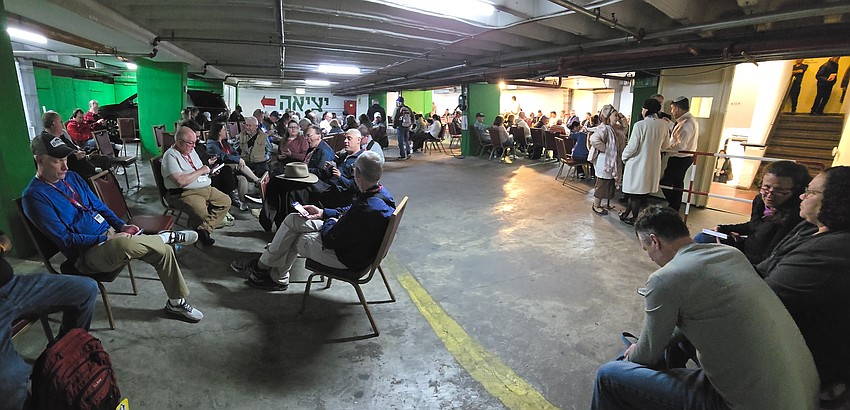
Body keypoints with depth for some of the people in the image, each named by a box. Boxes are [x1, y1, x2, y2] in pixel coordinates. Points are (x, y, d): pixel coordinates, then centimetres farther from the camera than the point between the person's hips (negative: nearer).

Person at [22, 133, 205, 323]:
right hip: (86, 254, -8)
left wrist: (122, 225, 2)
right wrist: (105, 239, -18)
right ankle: (166, 236, -12)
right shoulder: (35, 197, -11)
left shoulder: (71, 177, 11)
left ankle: (176, 303, 10)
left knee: (164, 250, -5)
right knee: (123, 243, -42)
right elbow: (65, 239, -15)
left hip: (110, 233, 8)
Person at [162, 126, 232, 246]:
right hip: (185, 193, -9)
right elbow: (181, 181, -24)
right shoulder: (170, 155, -11)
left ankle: (204, 228, -9)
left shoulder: (191, 150, 16)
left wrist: (207, 165, 11)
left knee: (226, 201, -7)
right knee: (202, 212, -33)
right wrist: (201, 170, -15)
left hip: (207, 188, 9)